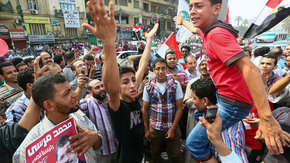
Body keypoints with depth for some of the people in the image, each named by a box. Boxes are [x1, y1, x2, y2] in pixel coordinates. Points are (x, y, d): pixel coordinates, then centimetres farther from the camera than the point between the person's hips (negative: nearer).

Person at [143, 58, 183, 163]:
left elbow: (179, 108, -6)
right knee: (155, 154, 18)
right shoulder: (148, 87, -3)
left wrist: (173, 128, -9)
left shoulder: (175, 85, -6)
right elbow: (145, 109, 2)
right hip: (154, 128, 1)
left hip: (172, 127, -1)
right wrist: (146, 129, 3)